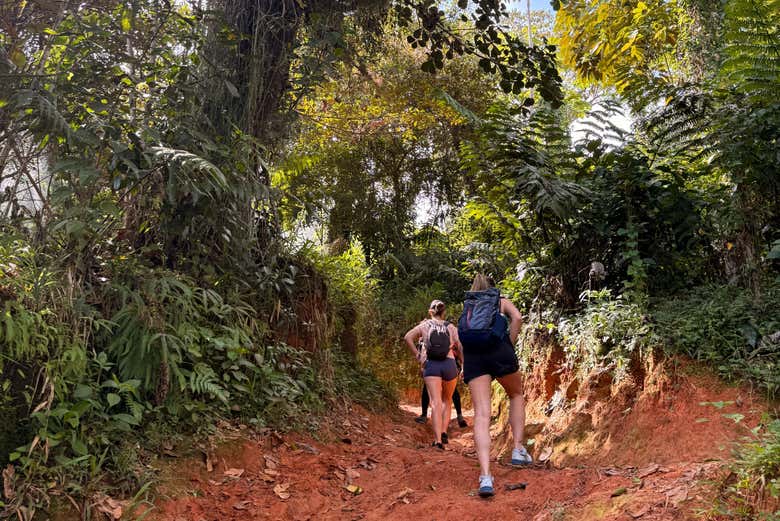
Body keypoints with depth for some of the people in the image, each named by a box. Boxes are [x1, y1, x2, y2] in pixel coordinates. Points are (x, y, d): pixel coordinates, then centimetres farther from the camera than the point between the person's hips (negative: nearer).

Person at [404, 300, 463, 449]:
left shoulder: (424, 325, 11)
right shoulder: (451, 327, 12)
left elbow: (408, 337, -4)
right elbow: (461, 348, 1)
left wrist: (417, 355, 0)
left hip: (431, 365, -1)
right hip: (449, 364, 1)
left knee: (436, 403, -7)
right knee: (446, 400, 21)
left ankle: (438, 440, -19)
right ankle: (444, 431, 7)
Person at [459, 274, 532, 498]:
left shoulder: (468, 306, 29)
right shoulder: (501, 300, 23)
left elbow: (462, 341, 16)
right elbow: (517, 318, 1)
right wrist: (510, 346, 7)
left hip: (472, 355, 1)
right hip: (498, 350, -1)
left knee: (481, 414, -6)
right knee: (516, 395, 26)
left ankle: (485, 476, -20)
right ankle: (518, 449, 15)